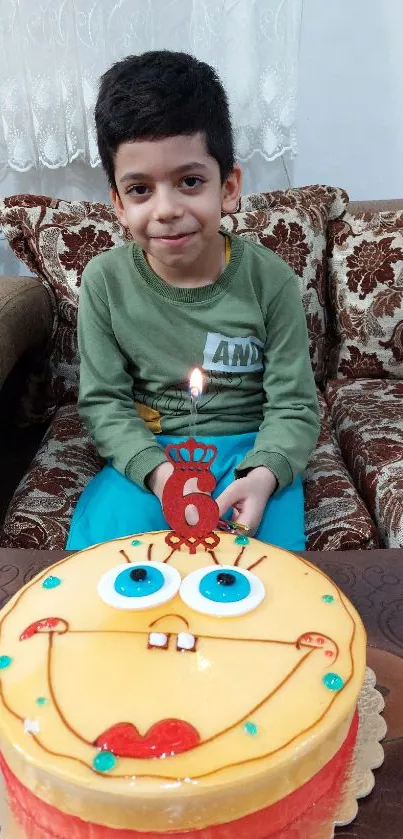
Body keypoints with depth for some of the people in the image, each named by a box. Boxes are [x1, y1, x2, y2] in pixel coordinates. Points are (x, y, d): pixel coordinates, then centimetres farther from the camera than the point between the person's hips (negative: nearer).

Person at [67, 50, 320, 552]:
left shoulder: (271, 280, -11)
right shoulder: (104, 281, -8)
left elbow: (293, 406, -7)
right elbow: (102, 400, -4)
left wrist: (263, 475, -27)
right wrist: (155, 470, -22)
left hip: (251, 448, 0)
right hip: (146, 453, 1)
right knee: (94, 547, -21)